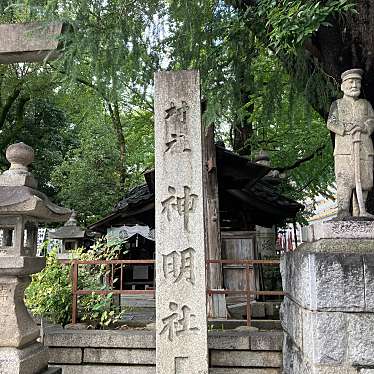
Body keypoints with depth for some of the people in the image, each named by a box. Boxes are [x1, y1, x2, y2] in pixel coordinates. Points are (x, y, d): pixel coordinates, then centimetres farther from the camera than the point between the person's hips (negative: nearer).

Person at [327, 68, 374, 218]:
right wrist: (345, 128, -13)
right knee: (345, 178, -15)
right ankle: (343, 210, -17)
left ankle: (359, 211, 6)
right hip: (345, 147, -4)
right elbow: (331, 123, 2)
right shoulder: (337, 104, 15)